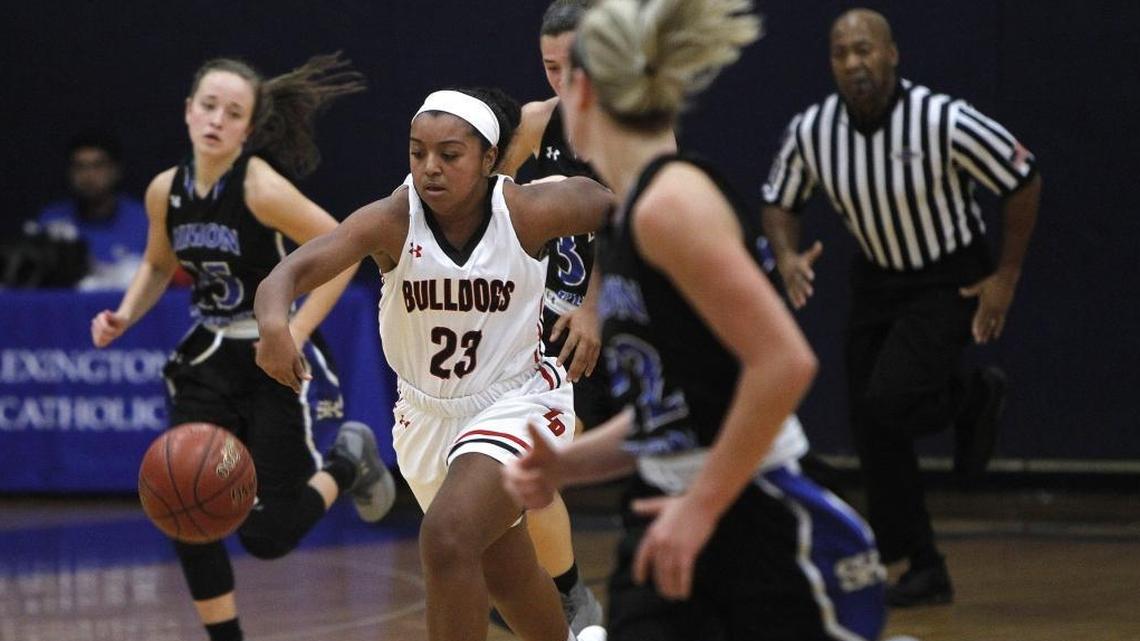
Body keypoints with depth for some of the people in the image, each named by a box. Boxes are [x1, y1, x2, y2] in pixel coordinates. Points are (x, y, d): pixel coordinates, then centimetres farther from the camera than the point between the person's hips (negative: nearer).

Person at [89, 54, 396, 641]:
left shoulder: (261, 187, -19)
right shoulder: (165, 191, -1)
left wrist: (293, 334, -21)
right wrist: (125, 315, 0)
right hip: (209, 360, 5)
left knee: (265, 536, -5)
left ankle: (346, 464, 25)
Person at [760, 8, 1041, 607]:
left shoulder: (944, 121, -24)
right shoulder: (810, 131, -12)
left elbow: (1024, 182, -13)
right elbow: (779, 202, 6)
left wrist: (1006, 277, -10)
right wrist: (787, 256, -15)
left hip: (951, 282, -5)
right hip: (876, 280, 5)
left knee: (888, 401, -23)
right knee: (869, 427, 3)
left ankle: (973, 396, 11)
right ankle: (925, 570, 16)